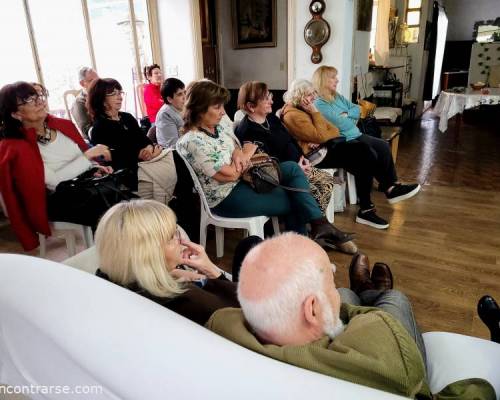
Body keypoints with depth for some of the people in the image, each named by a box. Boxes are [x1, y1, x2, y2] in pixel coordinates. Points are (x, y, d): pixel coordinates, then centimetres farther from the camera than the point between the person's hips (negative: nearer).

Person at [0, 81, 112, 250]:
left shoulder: (63, 125, 9)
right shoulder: (16, 147, -7)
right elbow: (54, 181, -17)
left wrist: (95, 167, -3)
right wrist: (88, 156, -19)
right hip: (58, 199, -5)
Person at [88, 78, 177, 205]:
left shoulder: (127, 117, 20)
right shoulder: (100, 128, -3)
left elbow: (145, 139, 13)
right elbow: (115, 158, -14)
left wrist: (150, 147, -11)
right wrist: (141, 155, -14)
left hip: (146, 160, 8)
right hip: (131, 170, -8)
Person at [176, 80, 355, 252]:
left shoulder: (220, 121, 1)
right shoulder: (193, 141, -24)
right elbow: (230, 174, -25)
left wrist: (238, 153, -13)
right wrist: (247, 153, -9)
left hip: (243, 176, 8)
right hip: (226, 197, -8)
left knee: (292, 168, -6)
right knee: (294, 201, -6)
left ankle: (319, 224, -7)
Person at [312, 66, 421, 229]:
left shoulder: (337, 96, 14)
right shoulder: (319, 104, -16)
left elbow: (357, 109, 11)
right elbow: (342, 125, -22)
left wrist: (346, 114, -9)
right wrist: (352, 118, -2)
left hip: (356, 135, 10)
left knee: (383, 146, -3)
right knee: (372, 155, -21)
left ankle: (392, 185, 2)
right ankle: (389, 188, 0)